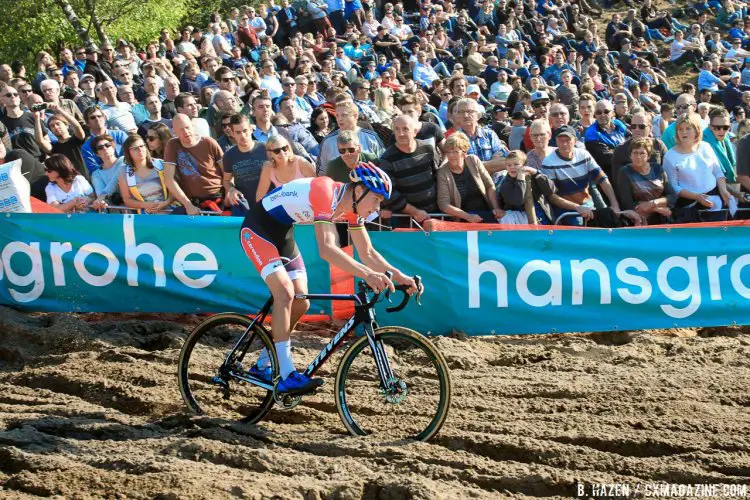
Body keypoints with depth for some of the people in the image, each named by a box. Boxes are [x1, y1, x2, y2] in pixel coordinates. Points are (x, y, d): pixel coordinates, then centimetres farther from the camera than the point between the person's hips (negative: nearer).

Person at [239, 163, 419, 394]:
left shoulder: (352, 205, -5)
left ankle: (262, 365, 20)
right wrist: (367, 275, -51)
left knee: (301, 303, 5)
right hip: (258, 230, -9)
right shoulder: (326, 193, -32)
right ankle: (287, 376, -25)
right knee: (285, 292, -24)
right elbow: (327, 249, -44)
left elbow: (367, 253, 1)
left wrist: (399, 276, -12)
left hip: (282, 234, 9)